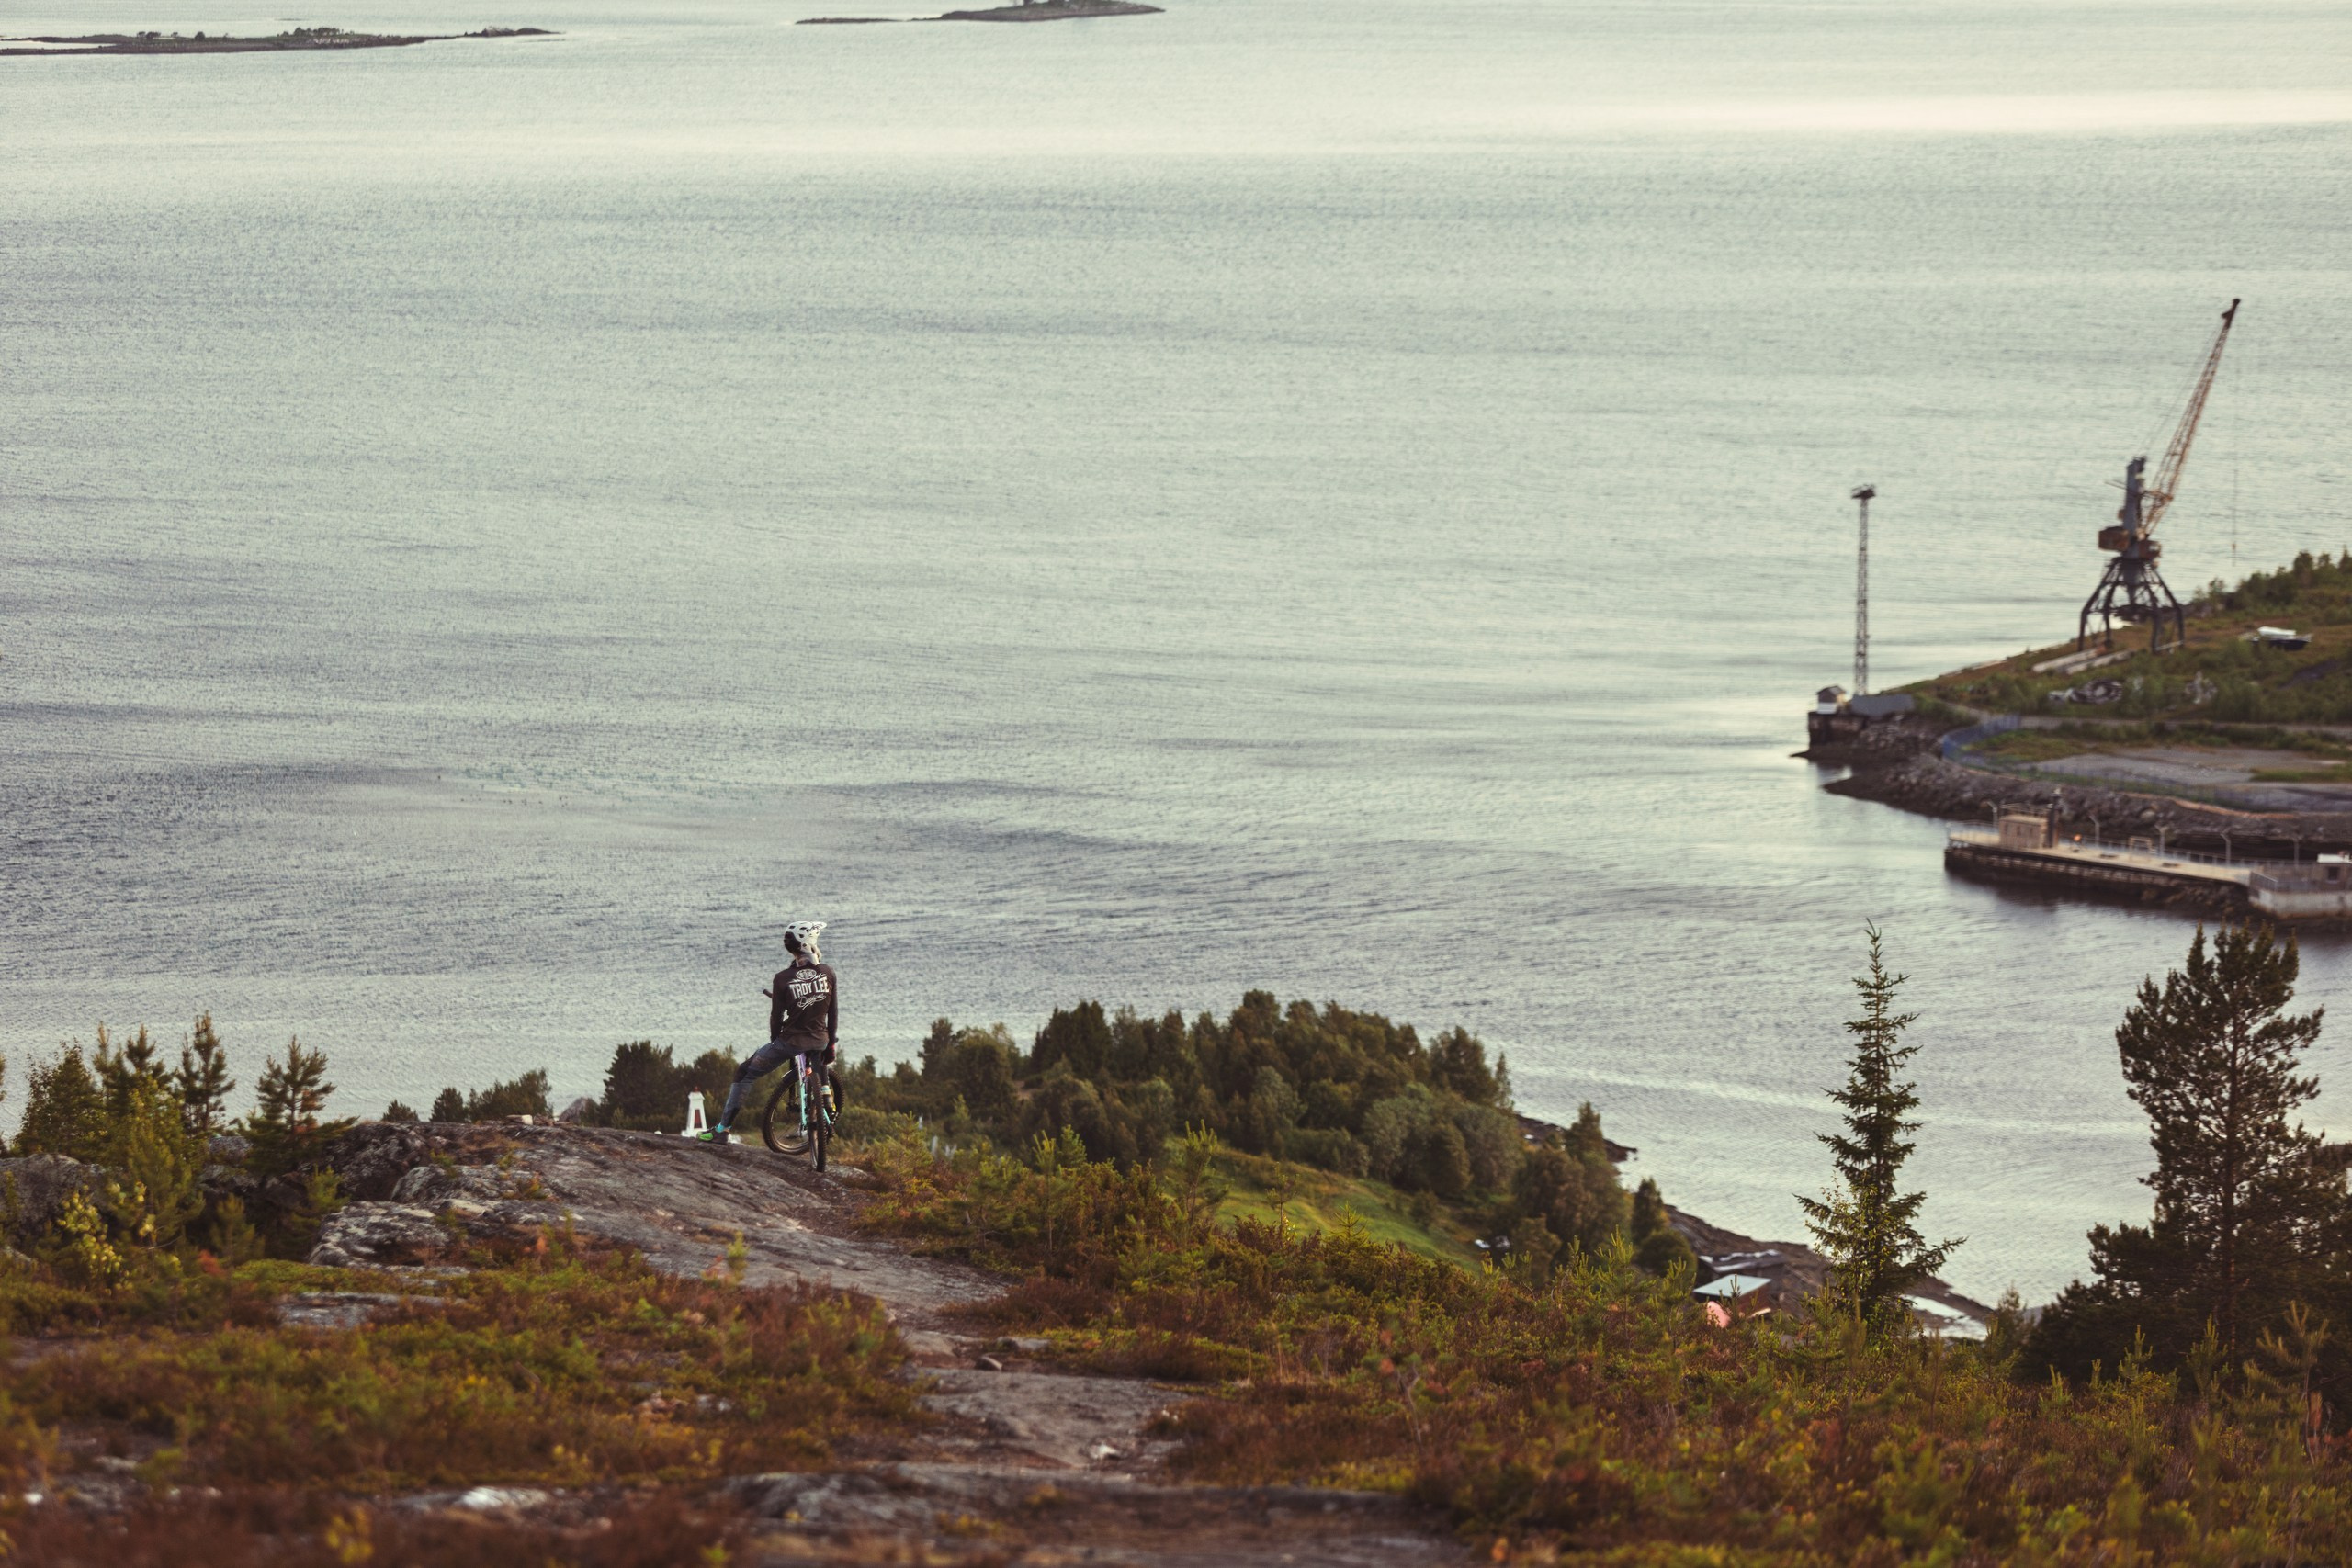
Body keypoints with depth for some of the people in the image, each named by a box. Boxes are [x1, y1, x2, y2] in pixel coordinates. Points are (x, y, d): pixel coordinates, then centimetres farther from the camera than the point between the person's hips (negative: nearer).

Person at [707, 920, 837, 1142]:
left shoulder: (783, 979, -13)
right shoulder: (827, 972, -6)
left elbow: (776, 1016, -5)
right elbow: (834, 1011, 2)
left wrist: (775, 1041, 14)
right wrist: (832, 1044, 14)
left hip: (790, 1041, -3)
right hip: (819, 1041, 3)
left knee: (744, 1074, 12)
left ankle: (723, 1128, 10)